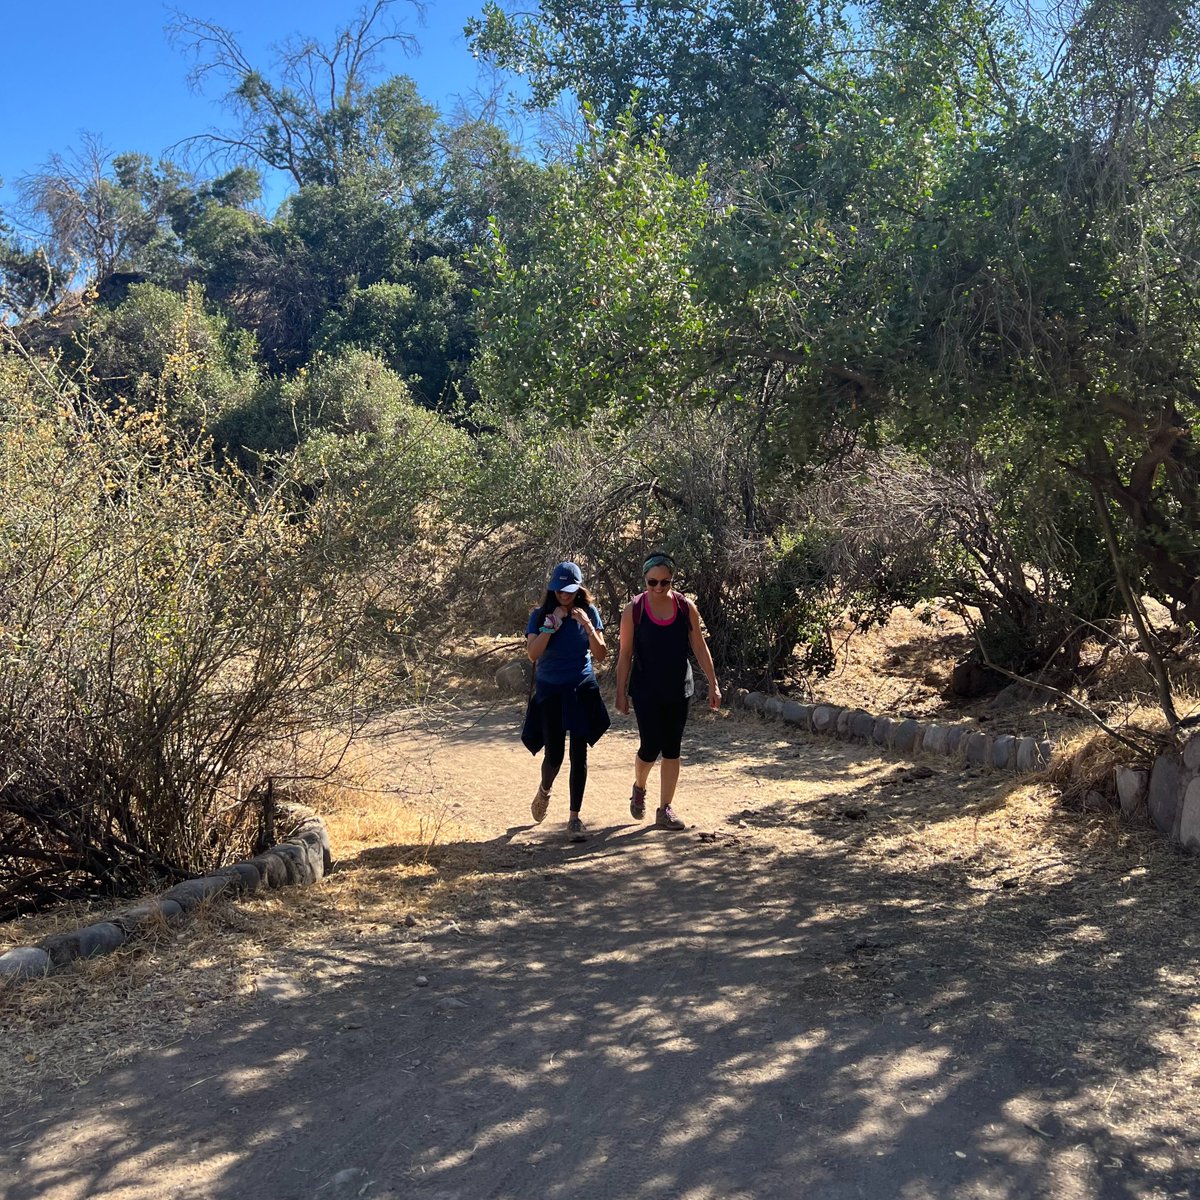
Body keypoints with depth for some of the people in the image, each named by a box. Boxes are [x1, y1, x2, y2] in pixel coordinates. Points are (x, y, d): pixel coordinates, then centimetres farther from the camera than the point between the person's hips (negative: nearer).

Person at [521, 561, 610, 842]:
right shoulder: (540, 615, -4)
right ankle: (544, 792, 34)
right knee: (554, 755, 0)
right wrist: (551, 625, -22)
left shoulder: (589, 613, -1)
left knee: (578, 755, -1)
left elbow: (601, 654, -4)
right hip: (550, 692, -1)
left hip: (582, 691, 1)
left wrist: (588, 626, -18)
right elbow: (532, 654, -15)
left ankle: (574, 817, 9)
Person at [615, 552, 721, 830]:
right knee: (650, 747, -5)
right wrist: (621, 693, -3)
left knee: (671, 750, 5)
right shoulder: (634, 610, -8)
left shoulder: (686, 607, -3)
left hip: (678, 689, 2)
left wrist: (713, 685, 0)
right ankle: (639, 787, 27)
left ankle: (665, 810, 15)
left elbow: (700, 648, 2)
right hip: (646, 691, -2)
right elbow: (625, 654, -3)